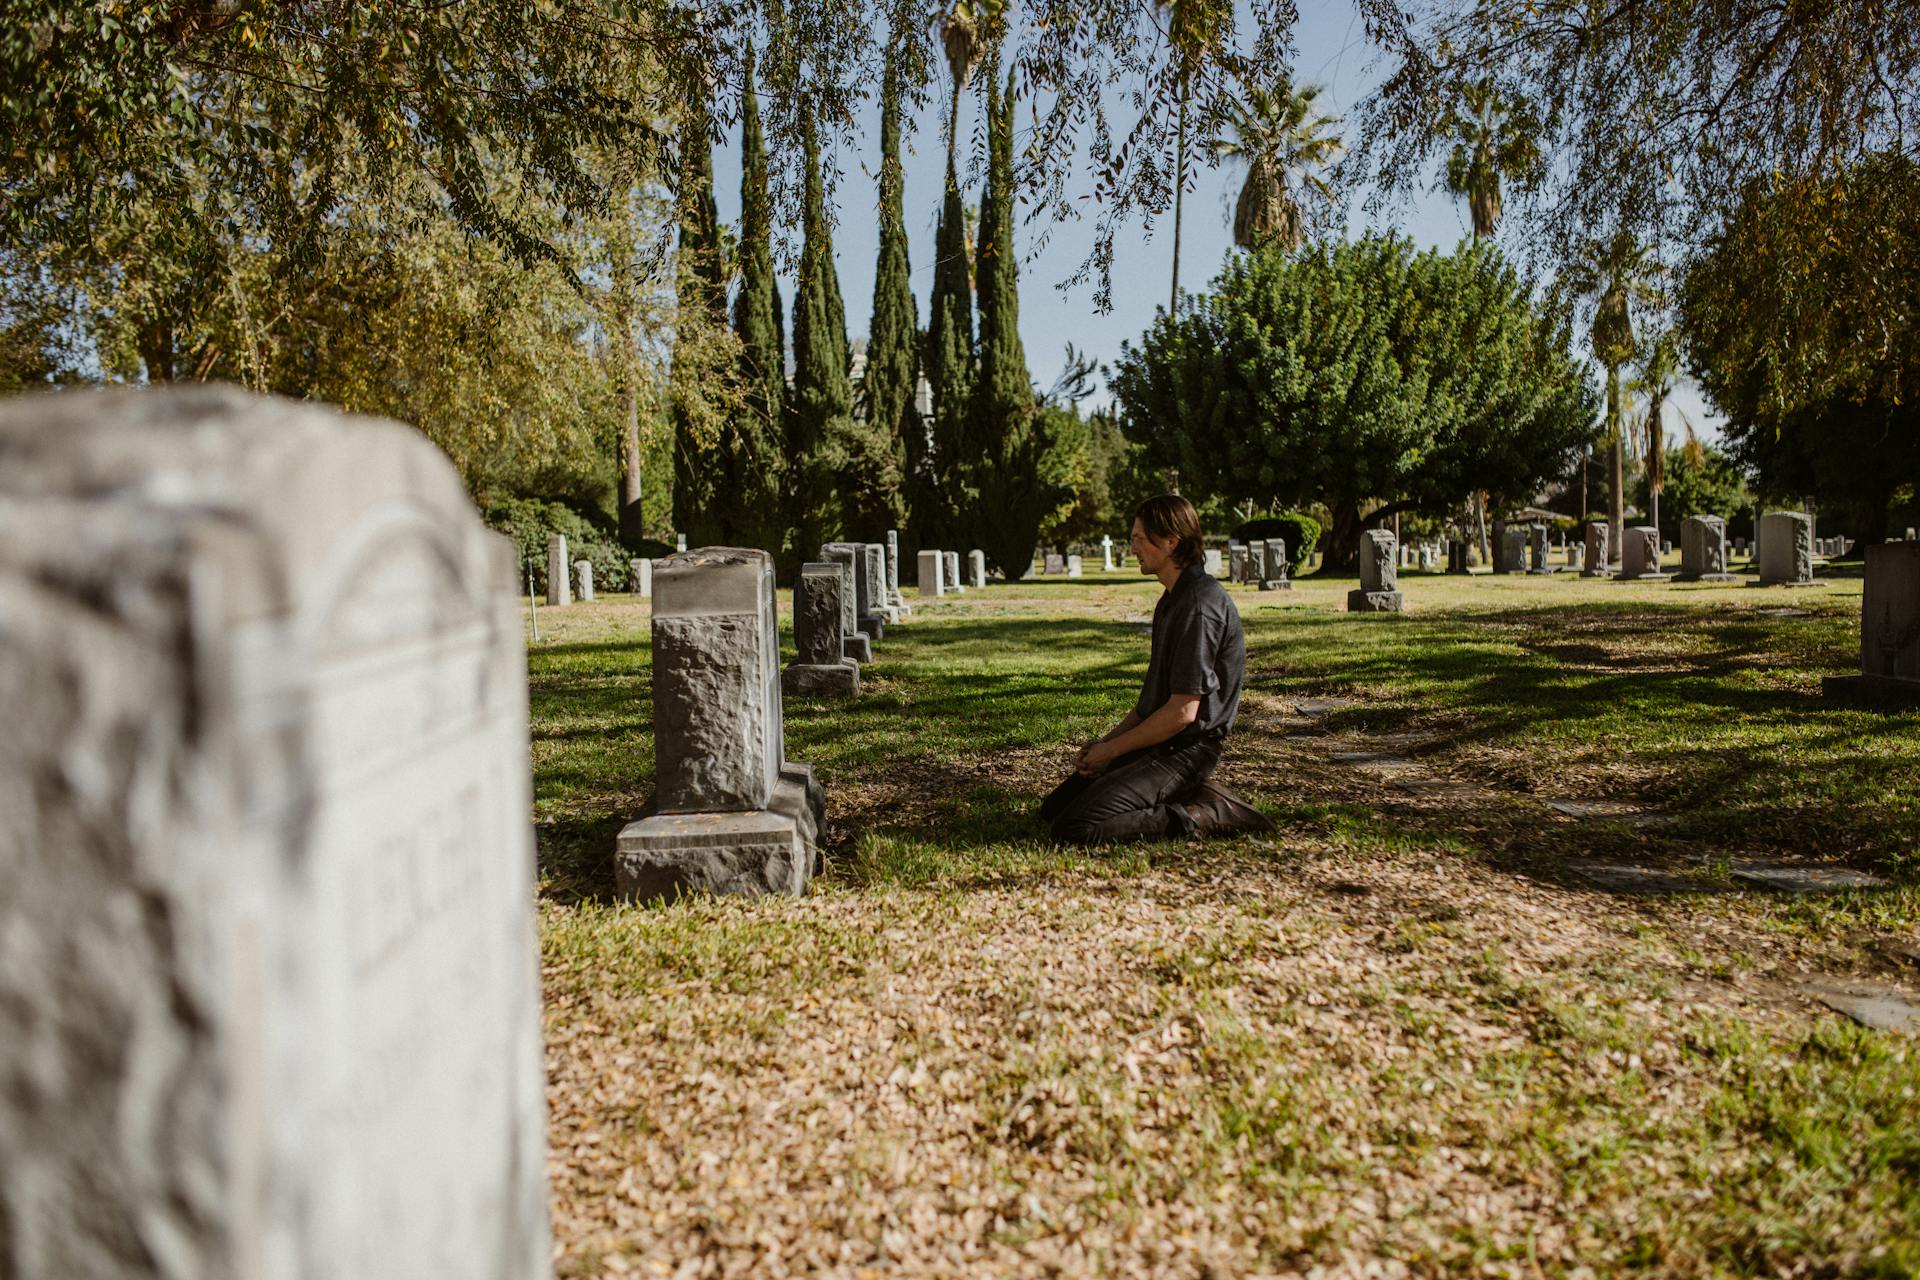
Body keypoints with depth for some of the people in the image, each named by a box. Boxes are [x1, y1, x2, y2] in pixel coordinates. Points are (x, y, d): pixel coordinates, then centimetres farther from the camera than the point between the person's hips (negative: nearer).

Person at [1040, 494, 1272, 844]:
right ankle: (1188, 796, 9)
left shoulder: (1199, 605, -20)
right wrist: (1107, 739, 8)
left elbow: (1182, 711, -23)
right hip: (1158, 742, 10)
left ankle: (1203, 815, -9)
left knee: (1073, 829, -21)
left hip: (1183, 751, -10)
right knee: (1053, 808, 12)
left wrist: (1111, 749, -12)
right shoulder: (1174, 598, 13)